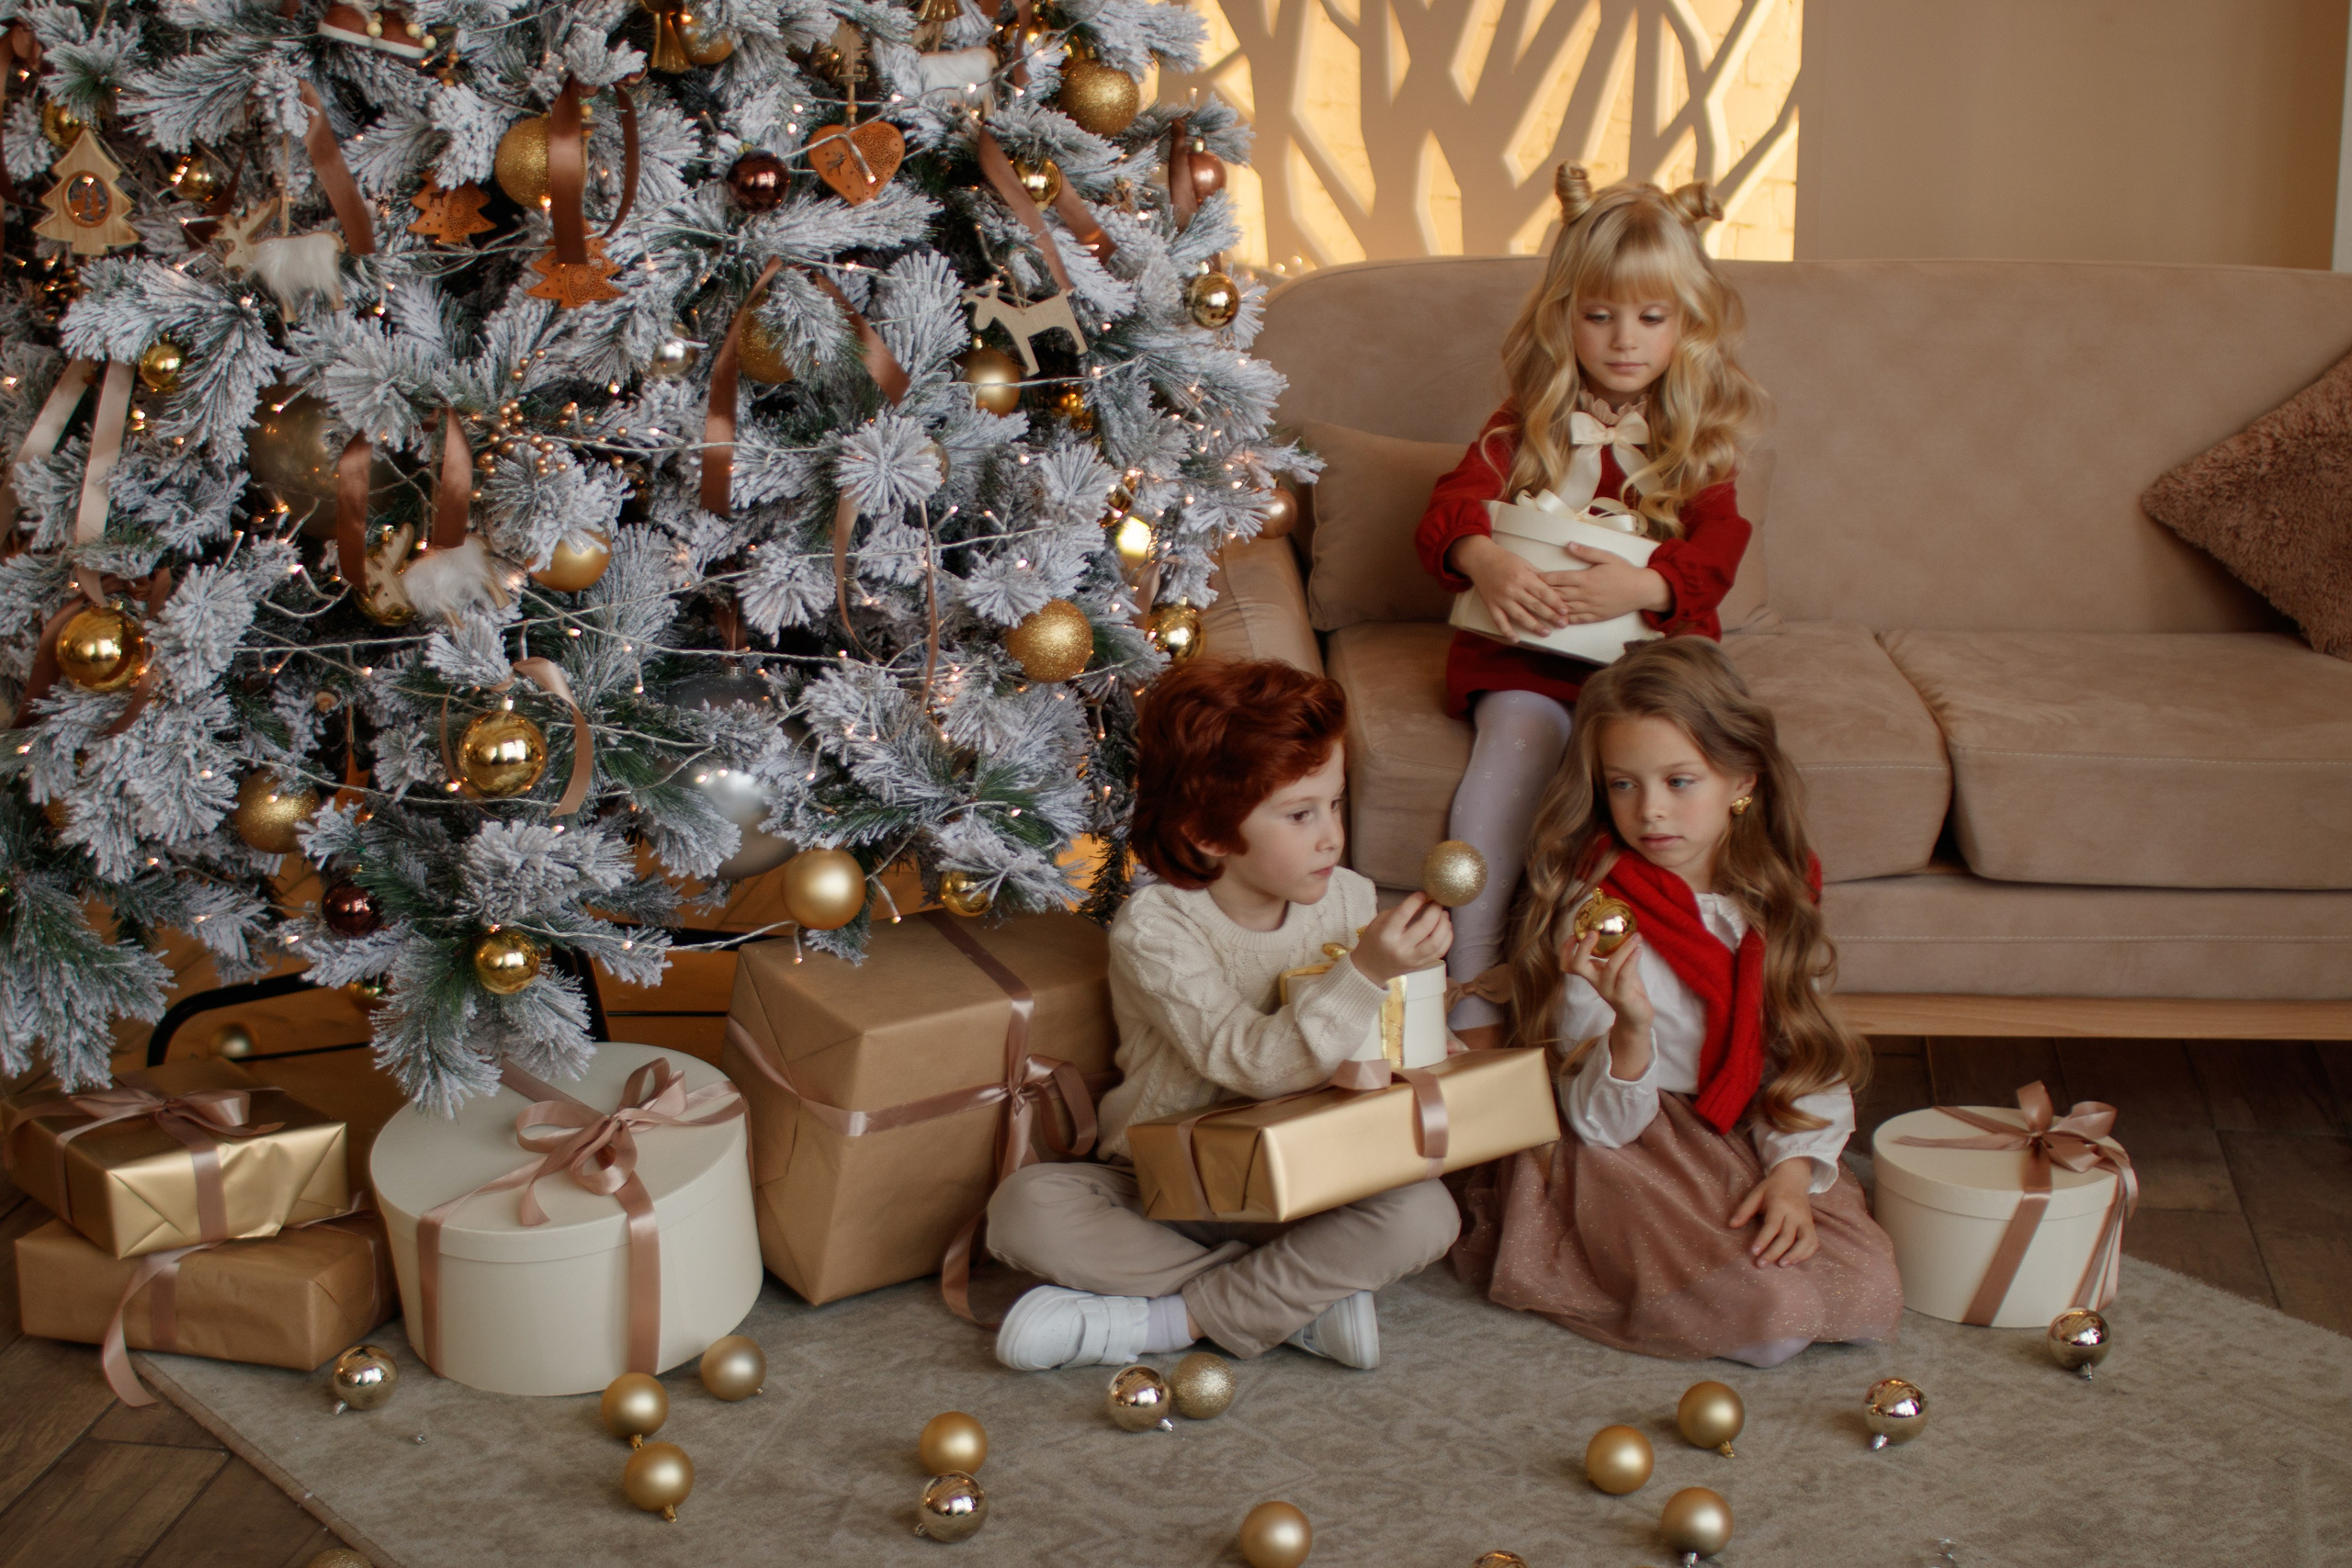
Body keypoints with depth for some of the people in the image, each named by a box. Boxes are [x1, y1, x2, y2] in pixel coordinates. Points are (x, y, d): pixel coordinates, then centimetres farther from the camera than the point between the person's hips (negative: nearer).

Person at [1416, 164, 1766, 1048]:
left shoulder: (1697, 440, 10)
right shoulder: (1528, 425, 10)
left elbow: (1715, 554, -6)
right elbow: (1452, 509, -4)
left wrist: (1638, 586, -28)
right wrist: (1486, 563, -29)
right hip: (1528, 645, 0)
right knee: (1512, 746, -29)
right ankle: (1471, 1002, -26)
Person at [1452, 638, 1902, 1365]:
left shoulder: (1778, 898, 1)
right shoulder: (1593, 917, -13)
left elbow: (1811, 1058, 7)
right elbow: (1602, 1123, -13)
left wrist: (1796, 1170, -11)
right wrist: (1630, 1031, -34)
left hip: (1756, 1143, 5)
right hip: (1632, 1157, -5)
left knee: (1869, 1294, -16)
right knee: (1769, 1321, -23)